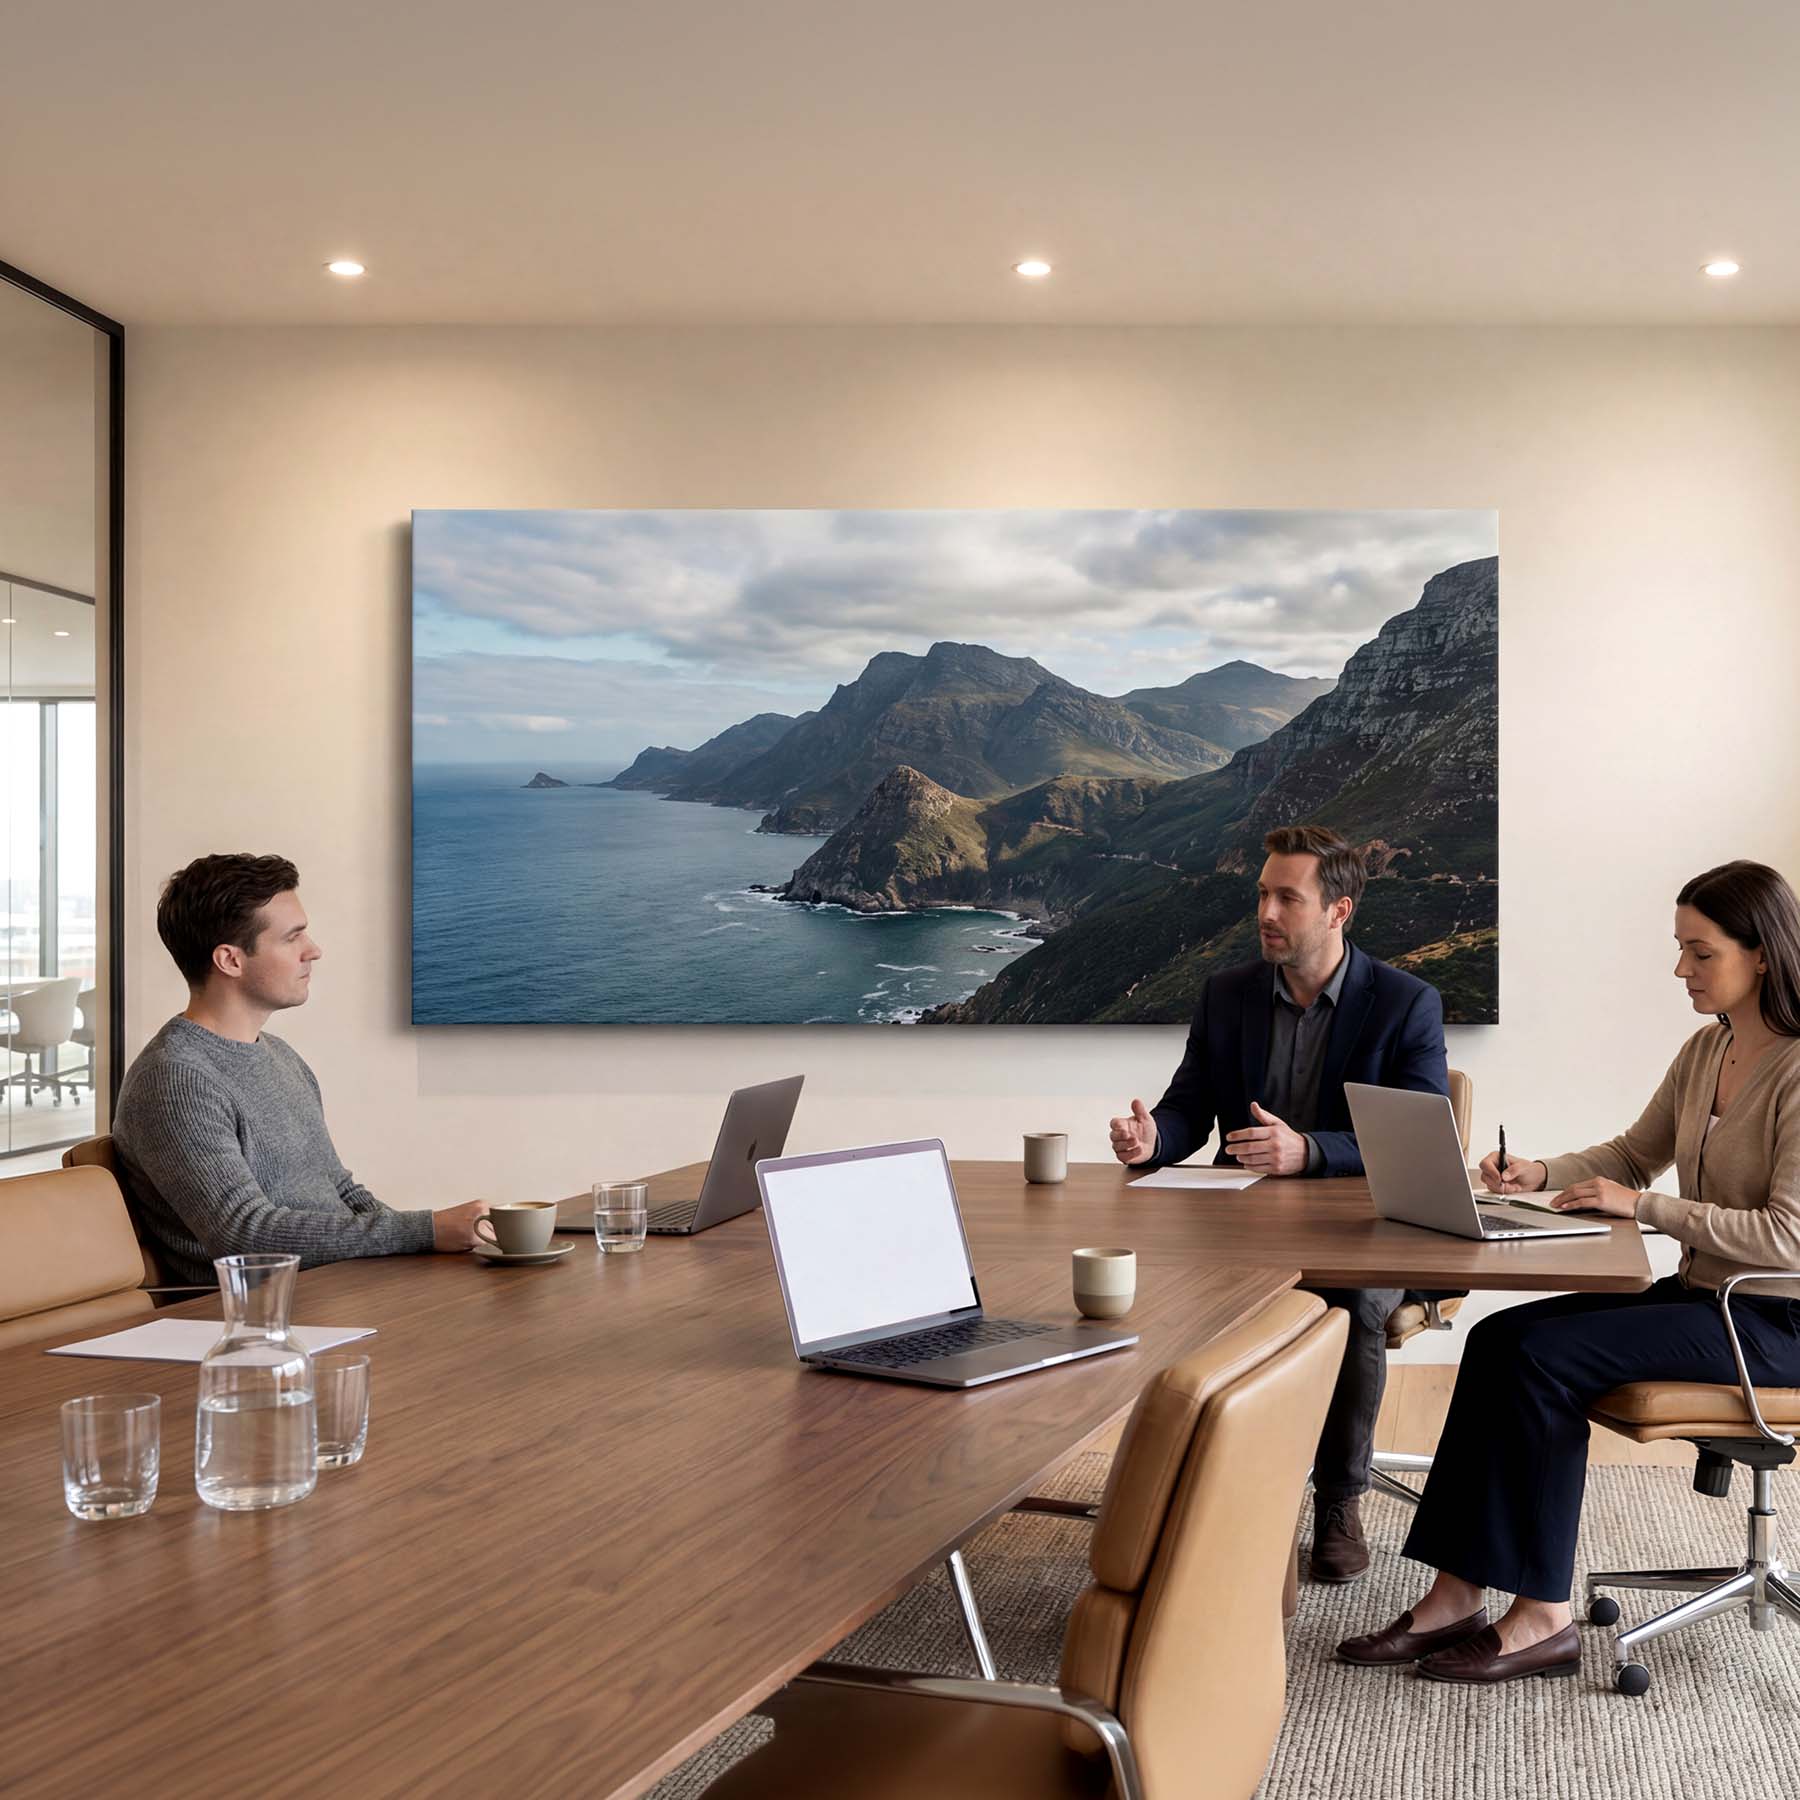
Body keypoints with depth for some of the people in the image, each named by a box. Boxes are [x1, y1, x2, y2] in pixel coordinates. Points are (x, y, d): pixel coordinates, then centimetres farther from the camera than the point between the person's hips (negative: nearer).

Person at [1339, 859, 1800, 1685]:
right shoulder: (1705, 1051, 11)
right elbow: (1634, 1153, 20)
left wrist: (1644, 1206, -19)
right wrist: (1541, 1174, 1)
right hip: (1700, 1295, 8)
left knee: (1546, 1355, -23)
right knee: (1497, 1337, -11)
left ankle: (1544, 1615, -13)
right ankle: (1456, 1595, -12)